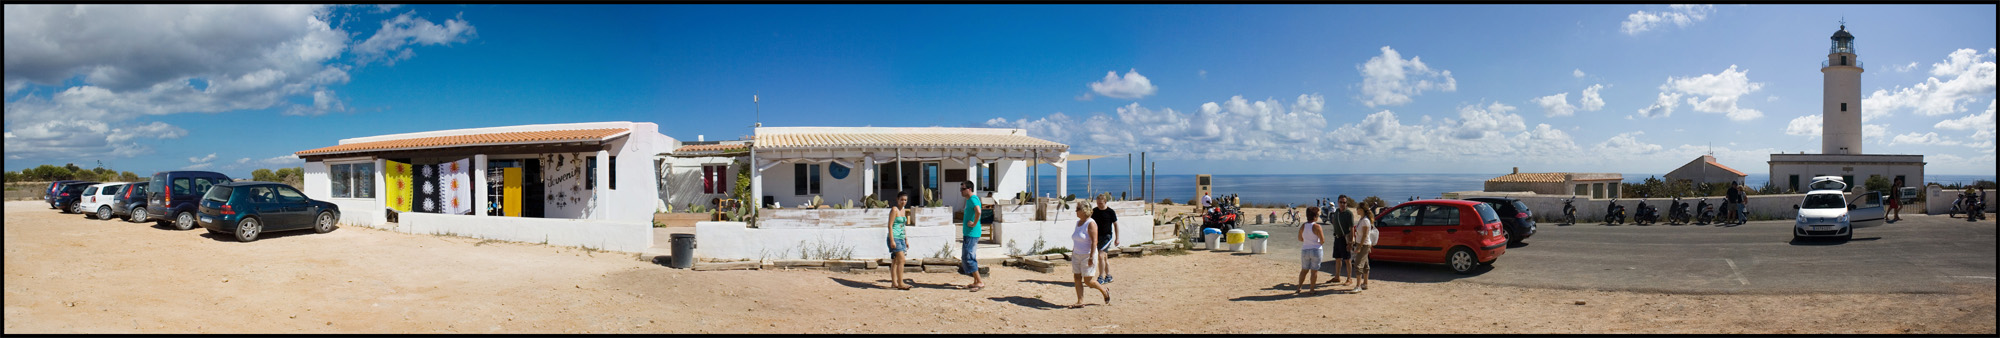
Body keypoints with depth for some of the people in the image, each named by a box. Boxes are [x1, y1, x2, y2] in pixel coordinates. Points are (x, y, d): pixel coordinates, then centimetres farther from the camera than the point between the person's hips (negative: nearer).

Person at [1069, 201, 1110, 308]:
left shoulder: (1091, 223, -16)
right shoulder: (1078, 222, 10)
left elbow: (1094, 241, -20)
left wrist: (1091, 257, -25)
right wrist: (1073, 253, 18)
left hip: (1087, 256, -8)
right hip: (1077, 255, 8)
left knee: (1088, 281, -3)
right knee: (1077, 278, 3)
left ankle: (1105, 293, 19)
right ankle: (1080, 302, 8)